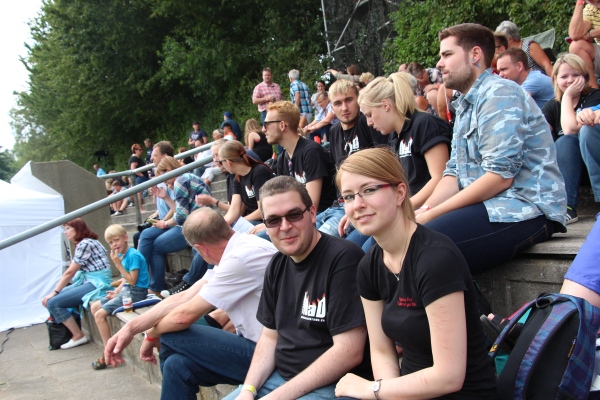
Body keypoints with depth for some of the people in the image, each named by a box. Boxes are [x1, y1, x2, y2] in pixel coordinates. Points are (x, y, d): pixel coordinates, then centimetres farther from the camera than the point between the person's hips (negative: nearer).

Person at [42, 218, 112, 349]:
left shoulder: (85, 244, -13)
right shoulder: (82, 244, 18)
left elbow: (69, 272, -13)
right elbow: (71, 272, 11)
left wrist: (54, 293, -7)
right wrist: (55, 293, 4)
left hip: (97, 283, -10)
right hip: (88, 281, 10)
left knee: (53, 302, -14)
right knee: (52, 299, 7)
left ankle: (78, 336, -5)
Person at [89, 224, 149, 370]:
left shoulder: (133, 255, -18)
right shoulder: (123, 255, 10)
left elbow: (132, 281, -21)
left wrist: (118, 264, -21)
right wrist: (116, 291, 2)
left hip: (136, 292, -10)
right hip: (126, 291, 10)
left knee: (100, 314, -15)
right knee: (94, 307, 14)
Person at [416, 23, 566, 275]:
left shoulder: (499, 94, -9)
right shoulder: (465, 106, 21)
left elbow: (500, 176, -19)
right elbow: (454, 173, 15)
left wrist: (431, 215, -17)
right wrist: (424, 210, -4)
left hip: (524, 210, -9)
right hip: (488, 207, 9)